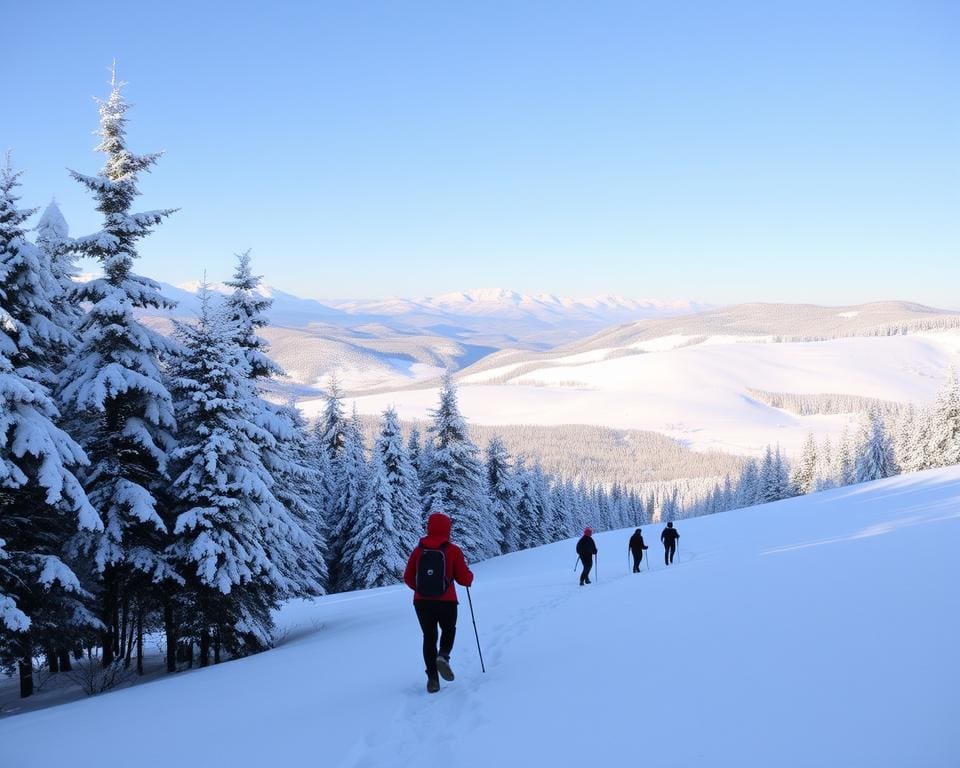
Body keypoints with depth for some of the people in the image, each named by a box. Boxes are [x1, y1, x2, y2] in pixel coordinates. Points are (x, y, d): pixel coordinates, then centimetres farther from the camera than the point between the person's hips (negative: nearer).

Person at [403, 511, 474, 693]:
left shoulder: (418, 550, 0)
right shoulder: (453, 550, -7)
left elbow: (408, 578, 4)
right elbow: (464, 579, -5)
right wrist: (470, 576, 18)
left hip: (421, 602, 2)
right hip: (446, 602, -2)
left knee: (429, 637, 14)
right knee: (448, 630, 22)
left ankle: (432, 678, 5)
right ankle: (443, 656, -6)